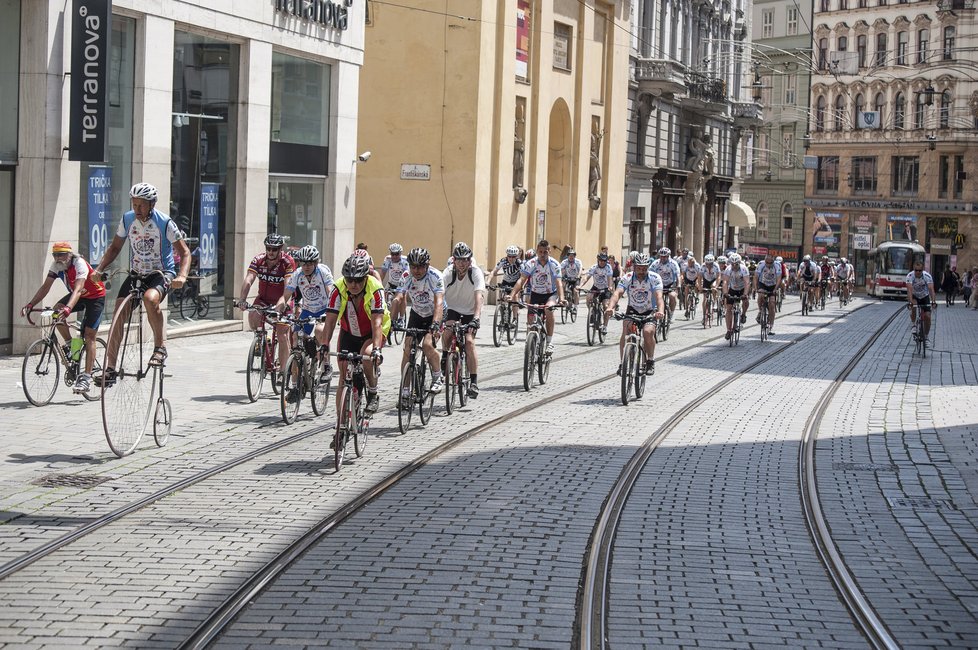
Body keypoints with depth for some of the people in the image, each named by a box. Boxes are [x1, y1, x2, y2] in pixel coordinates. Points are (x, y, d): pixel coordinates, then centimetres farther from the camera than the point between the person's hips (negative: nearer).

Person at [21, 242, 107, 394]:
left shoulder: (80, 264, -32)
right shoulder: (56, 265, -12)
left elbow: (78, 289, -44)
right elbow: (45, 287, -15)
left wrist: (68, 308, -60)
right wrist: (30, 304, -28)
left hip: (96, 297, -6)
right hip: (79, 296, 6)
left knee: (89, 335, -13)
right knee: (57, 310, -22)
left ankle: (87, 377, -13)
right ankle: (70, 345, -2)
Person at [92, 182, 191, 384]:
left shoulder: (165, 223, -15)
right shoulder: (127, 220, -3)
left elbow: (184, 252, -12)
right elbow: (115, 247, 10)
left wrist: (182, 276, -30)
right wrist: (99, 270, -3)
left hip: (161, 273, -4)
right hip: (136, 274, 5)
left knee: (150, 297, -38)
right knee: (118, 314, -11)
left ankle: (160, 347, -22)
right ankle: (109, 368, -5)